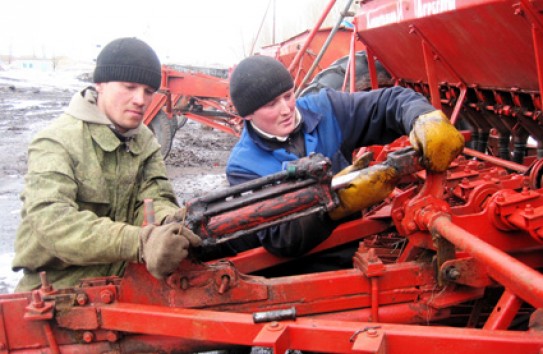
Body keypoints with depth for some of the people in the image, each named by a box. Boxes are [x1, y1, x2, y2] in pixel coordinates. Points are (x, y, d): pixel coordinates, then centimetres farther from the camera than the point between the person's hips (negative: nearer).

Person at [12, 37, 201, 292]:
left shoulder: (145, 142, 9)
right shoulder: (57, 141, -12)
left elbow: (154, 198, -4)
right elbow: (52, 221, -27)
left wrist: (170, 221, -30)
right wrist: (140, 241, -42)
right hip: (57, 287, -5)